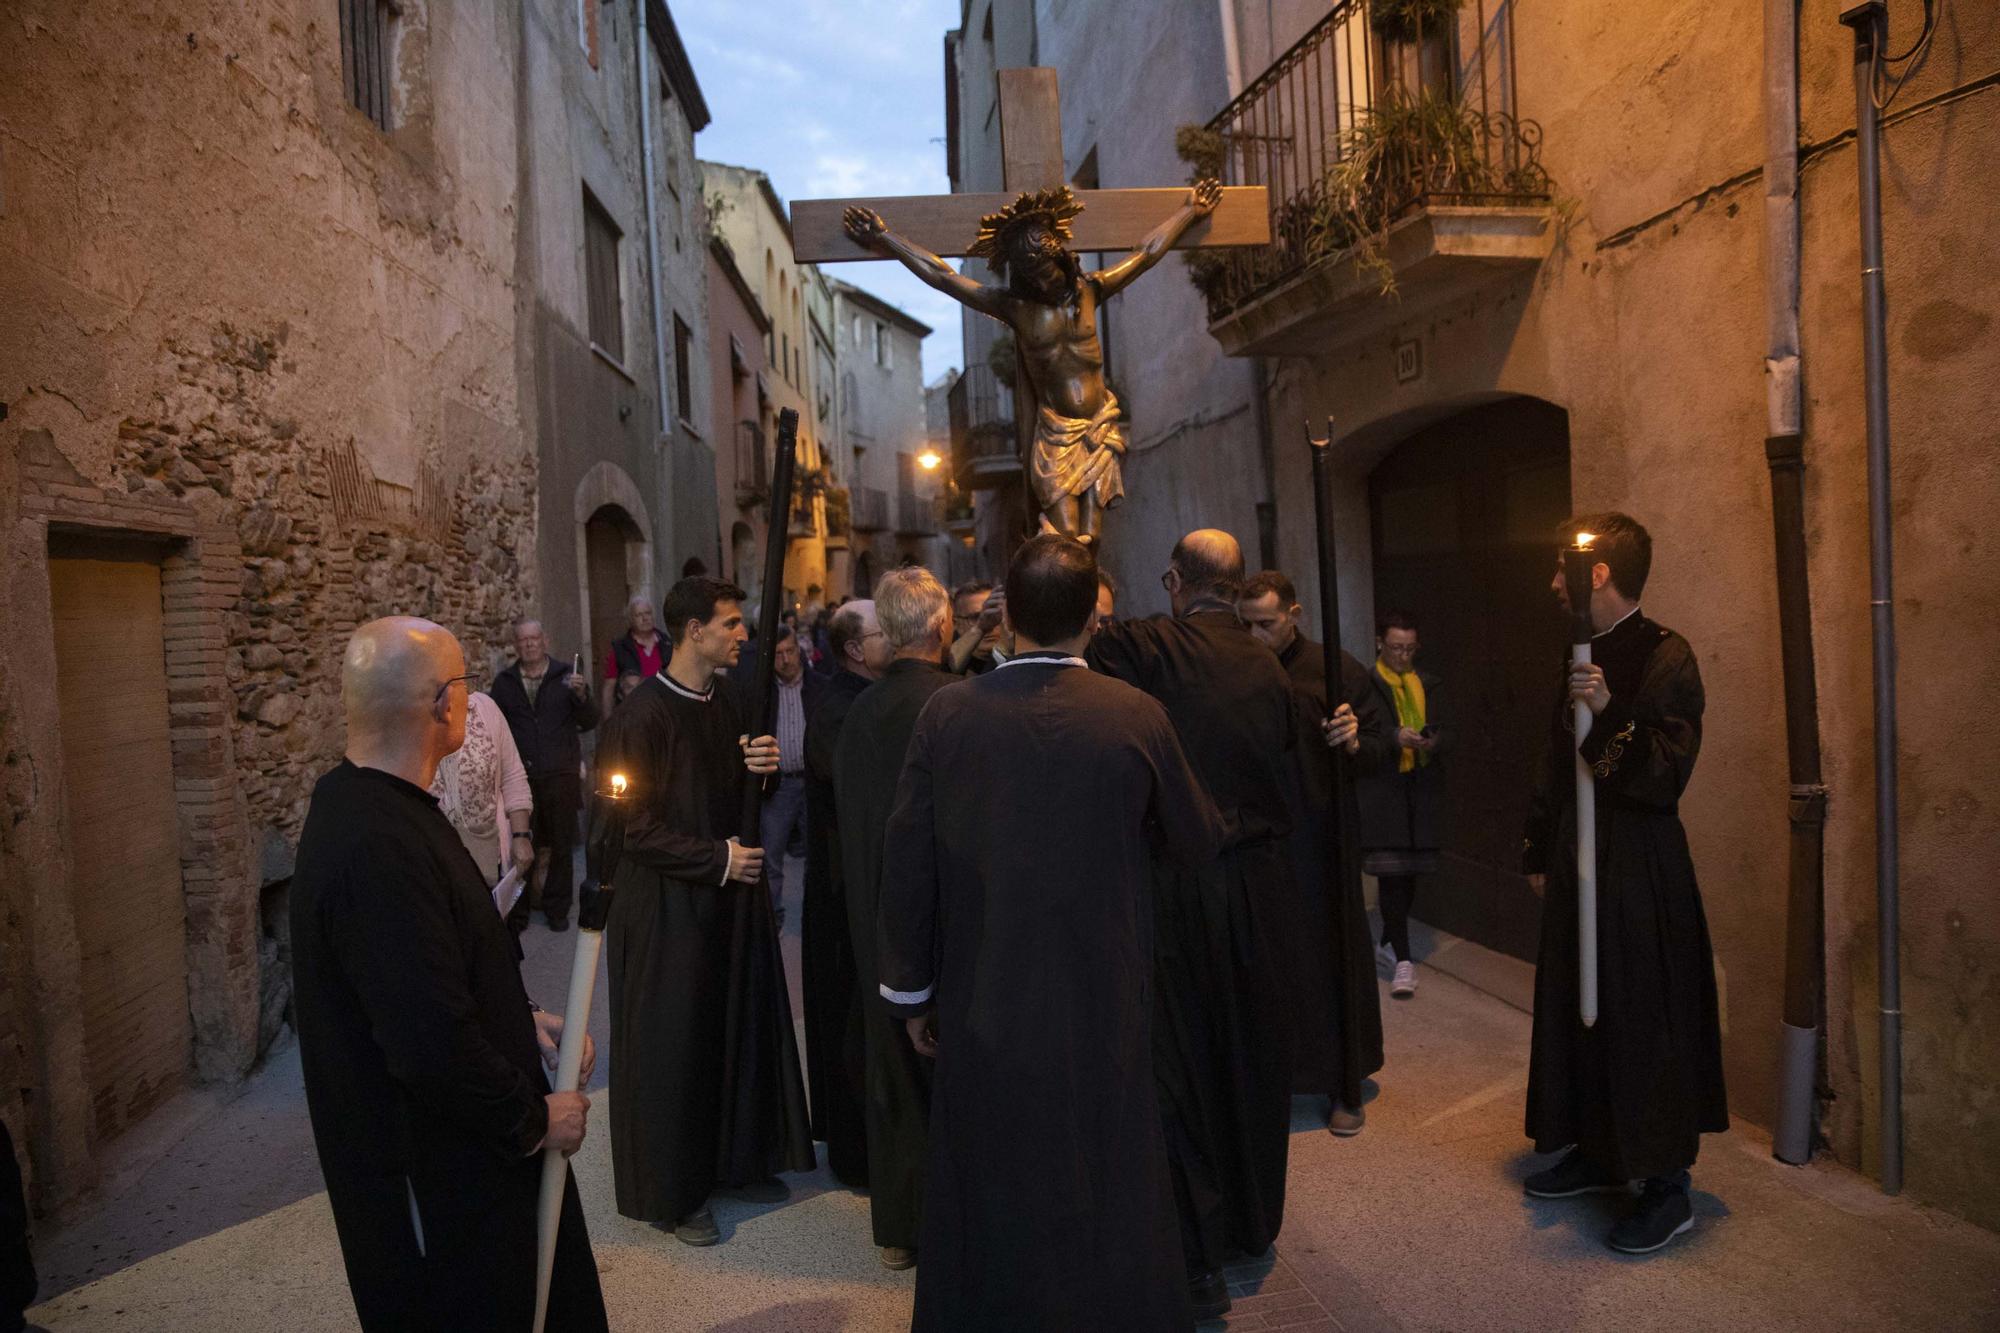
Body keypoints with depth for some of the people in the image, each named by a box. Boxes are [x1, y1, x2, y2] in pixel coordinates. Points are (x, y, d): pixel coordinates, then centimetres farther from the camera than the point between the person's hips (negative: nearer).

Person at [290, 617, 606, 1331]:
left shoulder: (359, 802, 3)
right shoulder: (379, 847, -31)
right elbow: (433, 1044, -32)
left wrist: (522, 1018, 4)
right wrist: (532, 1119, -17)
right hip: (435, 1185, -10)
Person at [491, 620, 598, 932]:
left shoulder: (566, 676, 4)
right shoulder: (503, 683, 8)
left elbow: (590, 722, -1)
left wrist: (582, 695, -19)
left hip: (561, 776, 0)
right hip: (520, 777, 1)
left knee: (561, 845, 7)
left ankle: (557, 908, 20)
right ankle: (517, 913, 15)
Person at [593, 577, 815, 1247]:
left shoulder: (724, 701, 5)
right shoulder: (643, 714, -18)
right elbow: (634, 825, -17)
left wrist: (760, 766, -6)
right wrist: (717, 860, -16)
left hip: (729, 894, 7)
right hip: (668, 907, -7)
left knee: (740, 1029, 15)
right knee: (673, 1047, 6)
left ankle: (737, 1158, 33)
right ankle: (673, 1191, 22)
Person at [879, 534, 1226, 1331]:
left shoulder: (946, 714, -12)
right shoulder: (1136, 717, -14)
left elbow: (906, 863, -7)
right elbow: (1199, 840, 0)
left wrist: (911, 992, 5)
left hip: (981, 1007, 1)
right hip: (1101, 1007, -1)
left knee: (989, 1204, 19)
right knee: (1107, 1202, 17)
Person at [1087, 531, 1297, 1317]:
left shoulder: (1147, 648, -13)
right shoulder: (1266, 665, 2)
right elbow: (1285, 758, 10)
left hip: (1178, 887, -5)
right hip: (1259, 882, 5)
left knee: (1179, 1062, 6)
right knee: (1251, 1052, 19)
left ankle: (1198, 1259, 14)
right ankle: (1254, 1220, 38)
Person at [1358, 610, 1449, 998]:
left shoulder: (1431, 685, 13)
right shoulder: (1364, 685, -2)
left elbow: (1447, 731, 9)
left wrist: (1433, 742, -13)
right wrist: (1395, 738, -23)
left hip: (1423, 788, 5)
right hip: (1381, 789, -5)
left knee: (1411, 870, 11)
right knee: (1392, 872, -8)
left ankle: (1391, 938, 30)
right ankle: (1403, 958, -6)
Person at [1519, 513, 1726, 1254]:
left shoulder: (1665, 657, -12)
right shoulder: (1584, 657, 12)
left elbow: (1668, 770, -19)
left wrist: (1611, 714, -32)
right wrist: (1540, 852, 18)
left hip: (1639, 868, -8)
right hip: (1578, 861, 8)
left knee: (1640, 1020, -1)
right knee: (1577, 1010, 14)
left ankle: (1667, 1186, 12)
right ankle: (1595, 1152, 29)